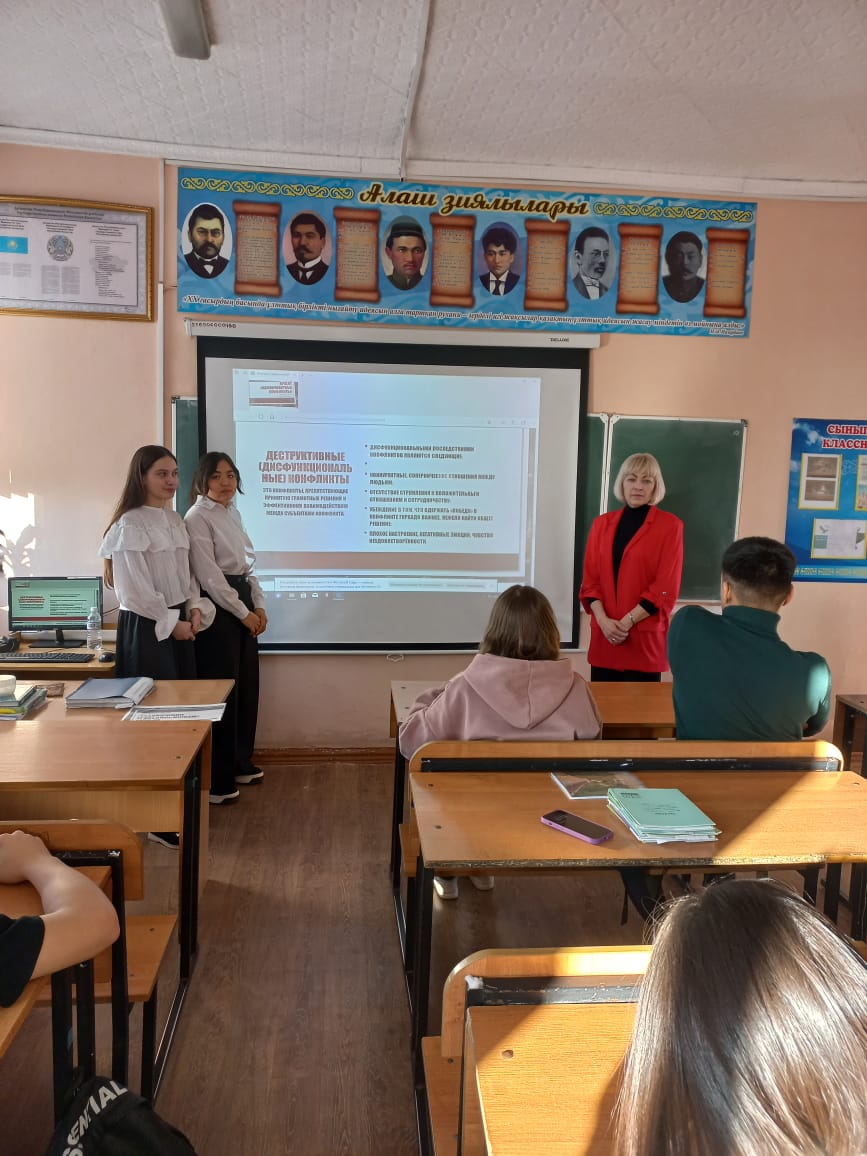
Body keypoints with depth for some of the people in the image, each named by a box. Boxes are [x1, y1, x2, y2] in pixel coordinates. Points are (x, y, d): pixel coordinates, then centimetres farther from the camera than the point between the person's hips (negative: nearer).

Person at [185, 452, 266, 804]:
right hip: (218, 609, -8)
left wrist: (258, 605, 5)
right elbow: (209, 575, -16)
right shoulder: (197, 517, -11)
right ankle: (217, 780, 7)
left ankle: (240, 762, 29)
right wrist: (243, 613, -13)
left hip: (244, 606, 9)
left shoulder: (233, 514, 15)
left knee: (247, 686, 13)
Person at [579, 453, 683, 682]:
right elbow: (590, 579, 7)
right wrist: (603, 620, -9)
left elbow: (665, 588, -7)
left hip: (645, 637, -3)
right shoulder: (602, 523, 9)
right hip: (604, 636, 3)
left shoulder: (669, 526, -2)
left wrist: (627, 622, -13)